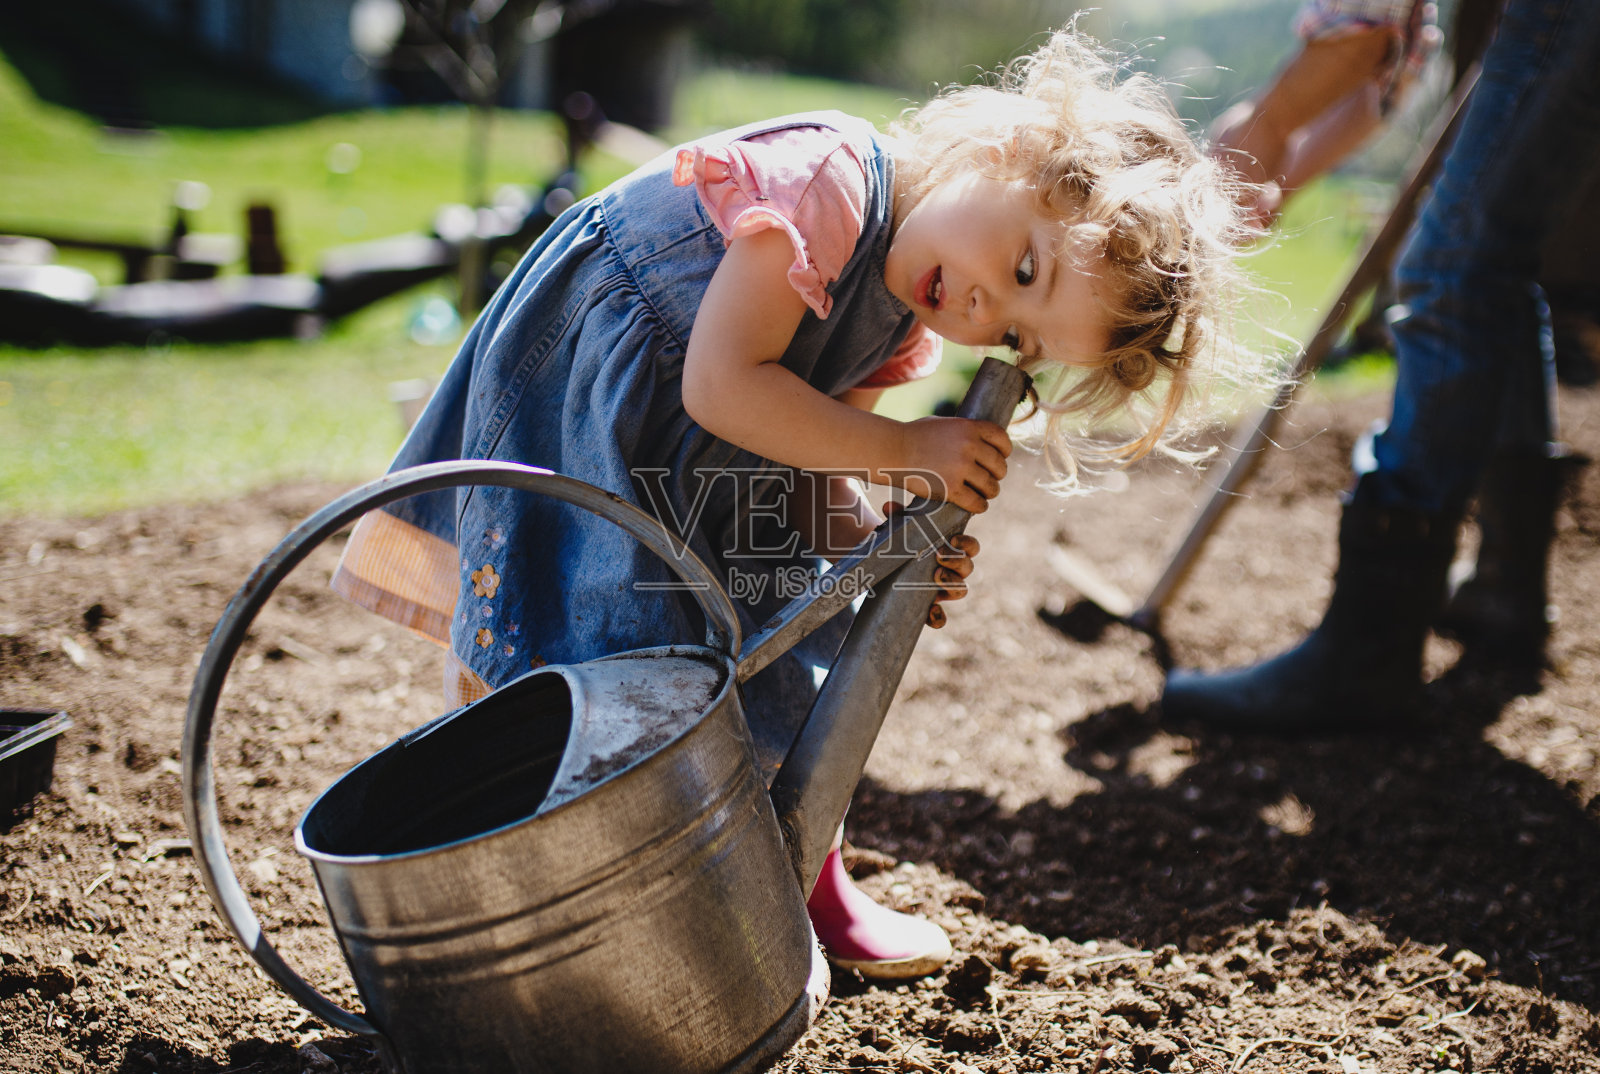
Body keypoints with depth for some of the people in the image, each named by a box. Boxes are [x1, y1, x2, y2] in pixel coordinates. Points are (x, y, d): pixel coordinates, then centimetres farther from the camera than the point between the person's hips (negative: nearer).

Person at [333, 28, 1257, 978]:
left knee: (784, 647, 10)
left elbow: (810, 463, -4)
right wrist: (905, 451, -30)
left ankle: (811, 884, 26)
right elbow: (723, 386, -35)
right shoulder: (823, 184, -32)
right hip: (570, 394, -7)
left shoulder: (905, 335, -6)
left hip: (707, 465, 8)